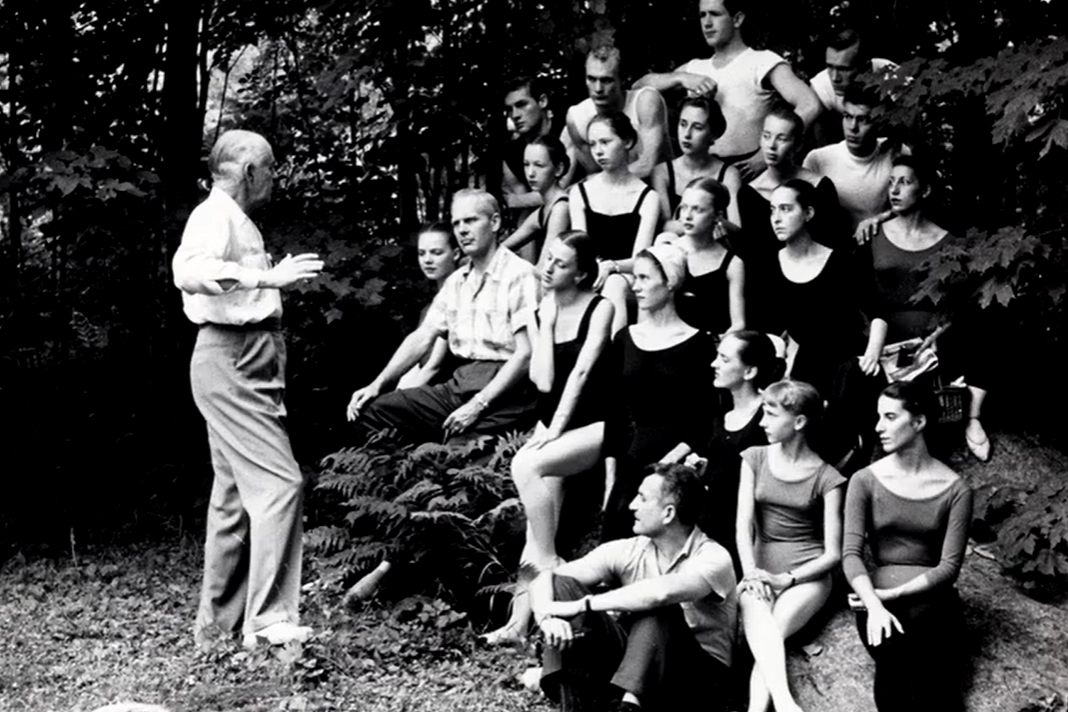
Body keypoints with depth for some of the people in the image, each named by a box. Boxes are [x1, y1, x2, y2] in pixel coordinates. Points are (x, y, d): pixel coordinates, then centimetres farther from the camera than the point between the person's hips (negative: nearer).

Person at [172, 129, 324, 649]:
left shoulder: (236, 220, 21)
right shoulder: (215, 215, -10)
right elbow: (189, 270, -31)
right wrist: (266, 277, -35)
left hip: (247, 364, 11)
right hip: (230, 359, -11)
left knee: (236, 495, 12)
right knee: (278, 482, -15)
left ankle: (218, 624, 17)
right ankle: (269, 618, -16)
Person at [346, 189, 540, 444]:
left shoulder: (519, 276, -6)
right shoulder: (456, 282, 17)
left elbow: (526, 354, -13)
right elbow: (422, 337, 16)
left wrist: (478, 405, -19)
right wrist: (377, 384, 3)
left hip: (506, 391, -7)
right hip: (459, 384, 7)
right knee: (369, 410, -6)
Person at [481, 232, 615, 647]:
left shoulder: (600, 308, -5)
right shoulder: (538, 315, 10)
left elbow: (581, 372, -13)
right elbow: (544, 380, -1)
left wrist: (555, 430, -17)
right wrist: (547, 321, -3)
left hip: (594, 425, -5)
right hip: (551, 424, 5)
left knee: (527, 466, -29)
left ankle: (549, 565, -15)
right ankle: (521, 618, -21)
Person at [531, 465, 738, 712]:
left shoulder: (713, 558, -16)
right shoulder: (627, 552, -2)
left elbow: (662, 592, -38)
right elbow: (545, 579, -9)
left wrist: (583, 605, -35)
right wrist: (547, 616, -32)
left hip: (699, 678, -5)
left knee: (657, 608, -33)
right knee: (562, 585, -14)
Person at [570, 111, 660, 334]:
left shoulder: (647, 198, 4)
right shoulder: (580, 192, 12)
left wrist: (611, 266, -27)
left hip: (630, 281, -1)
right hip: (590, 278, 1)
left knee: (615, 284, -36)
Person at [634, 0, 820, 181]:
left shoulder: (762, 62, 0)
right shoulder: (695, 68, 18)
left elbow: (809, 106, -12)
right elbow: (640, 85, 11)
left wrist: (766, 157, -14)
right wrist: (681, 77, -7)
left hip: (746, 170, -5)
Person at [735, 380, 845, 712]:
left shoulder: (826, 478, -2)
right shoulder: (754, 459, 8)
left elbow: (833, 554, -5)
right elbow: (744, 524, -3)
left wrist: (785, 579, -19)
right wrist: (752, 572, -22)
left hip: (808, 575, -1)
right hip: (762, 569, 1)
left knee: (771, 632, -32)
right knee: (758, 622, -34)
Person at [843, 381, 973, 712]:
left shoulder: (955, 489, 2)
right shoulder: (865, 480, 3)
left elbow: (949, 565, -3)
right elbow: (851, 553, -6)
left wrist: (894, 593, -15)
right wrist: (874, 606, -23)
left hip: (932, 596, 0)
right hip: (878, 596, 0)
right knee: (893, 652, -31)